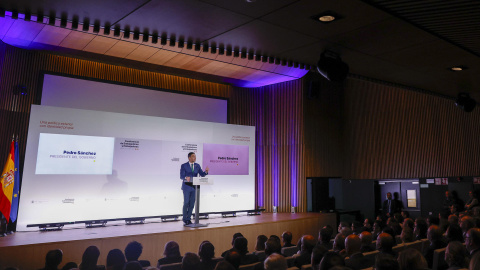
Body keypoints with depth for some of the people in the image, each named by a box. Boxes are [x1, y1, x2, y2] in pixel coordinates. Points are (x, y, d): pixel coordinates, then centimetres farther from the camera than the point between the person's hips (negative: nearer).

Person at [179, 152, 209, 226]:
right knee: (186, 203, -2)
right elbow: (181, 176, -11)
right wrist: (186, 178, -32)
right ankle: (185, 220, 9)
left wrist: (206, 171, -19)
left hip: (194, 186, 4)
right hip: (187, 186, -4)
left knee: (192, 203, 6)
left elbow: (202, 174, 2)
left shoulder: (197, 165, 8)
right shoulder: (183, 166, -3)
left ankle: (188, 219, 17)